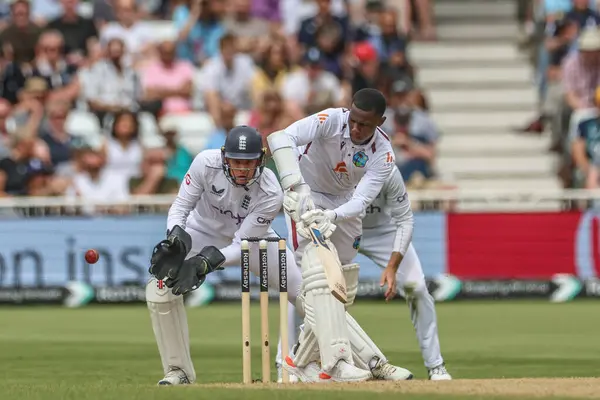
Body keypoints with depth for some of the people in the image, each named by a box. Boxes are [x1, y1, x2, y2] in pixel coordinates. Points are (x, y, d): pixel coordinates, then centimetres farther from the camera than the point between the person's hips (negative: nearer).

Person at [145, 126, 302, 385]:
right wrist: (176, 238, -41)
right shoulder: (206, 163, -31)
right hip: (204, 232, 0)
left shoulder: (270, 195, -32)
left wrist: (206, 262, -47)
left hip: (250, 237, 0)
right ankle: (178, 370, -6)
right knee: (160, 288, -23)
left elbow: (242, 246, -30)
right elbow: (180, 207, -20)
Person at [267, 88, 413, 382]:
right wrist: (295, 187, -53)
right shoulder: (331, 121, -27)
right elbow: (280, 138, -41)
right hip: (307, 196, -5)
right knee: (319, 273, -23)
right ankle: (336, 362, -31)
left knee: (341, 289, 4)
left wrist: (332, 217, -47)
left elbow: (361, 201, -26)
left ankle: (302, 360, 17)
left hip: (344, 206, 5)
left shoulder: (383, 155, -17)